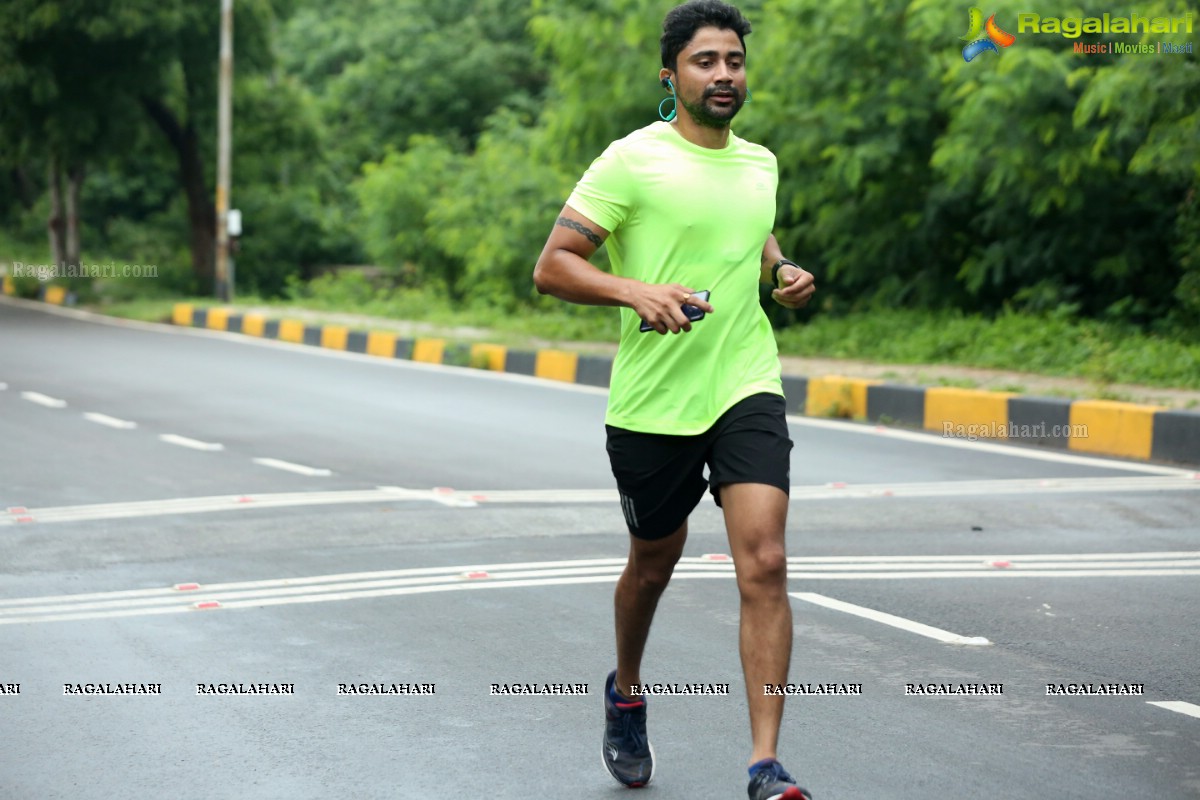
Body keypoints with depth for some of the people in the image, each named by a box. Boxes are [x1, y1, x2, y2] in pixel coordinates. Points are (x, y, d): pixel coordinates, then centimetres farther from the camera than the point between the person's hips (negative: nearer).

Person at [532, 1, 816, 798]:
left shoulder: (760, 163, 9)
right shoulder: (633, 160, -8)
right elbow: (552, 266, -11)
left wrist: (784, 271, 8)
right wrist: (636, 290, -27)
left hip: (747, 389, 3)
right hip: (652, 401, -3)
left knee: (765, 565, -13)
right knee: (655, 560, 16)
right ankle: (626, 694, 47)